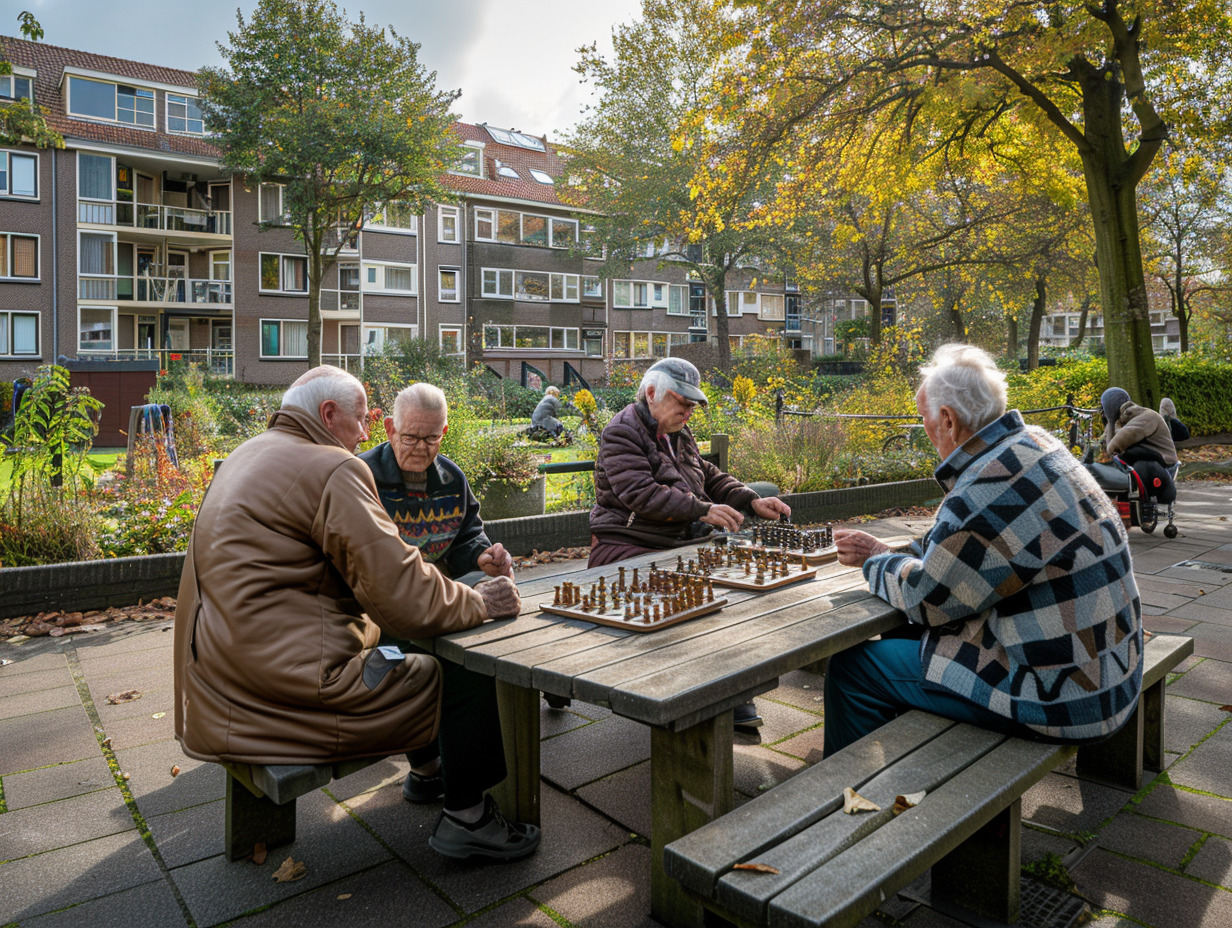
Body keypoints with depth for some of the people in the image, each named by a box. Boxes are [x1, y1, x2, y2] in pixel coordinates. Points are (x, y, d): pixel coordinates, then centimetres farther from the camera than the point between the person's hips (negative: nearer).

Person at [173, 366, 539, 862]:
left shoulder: (248, 454, 16)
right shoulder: (332, 469, -16)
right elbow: (403, 597, -20)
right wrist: (477, 602, -5)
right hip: (291, 686, -10)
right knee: (472, 679, -1)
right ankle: (466, 817, 16)